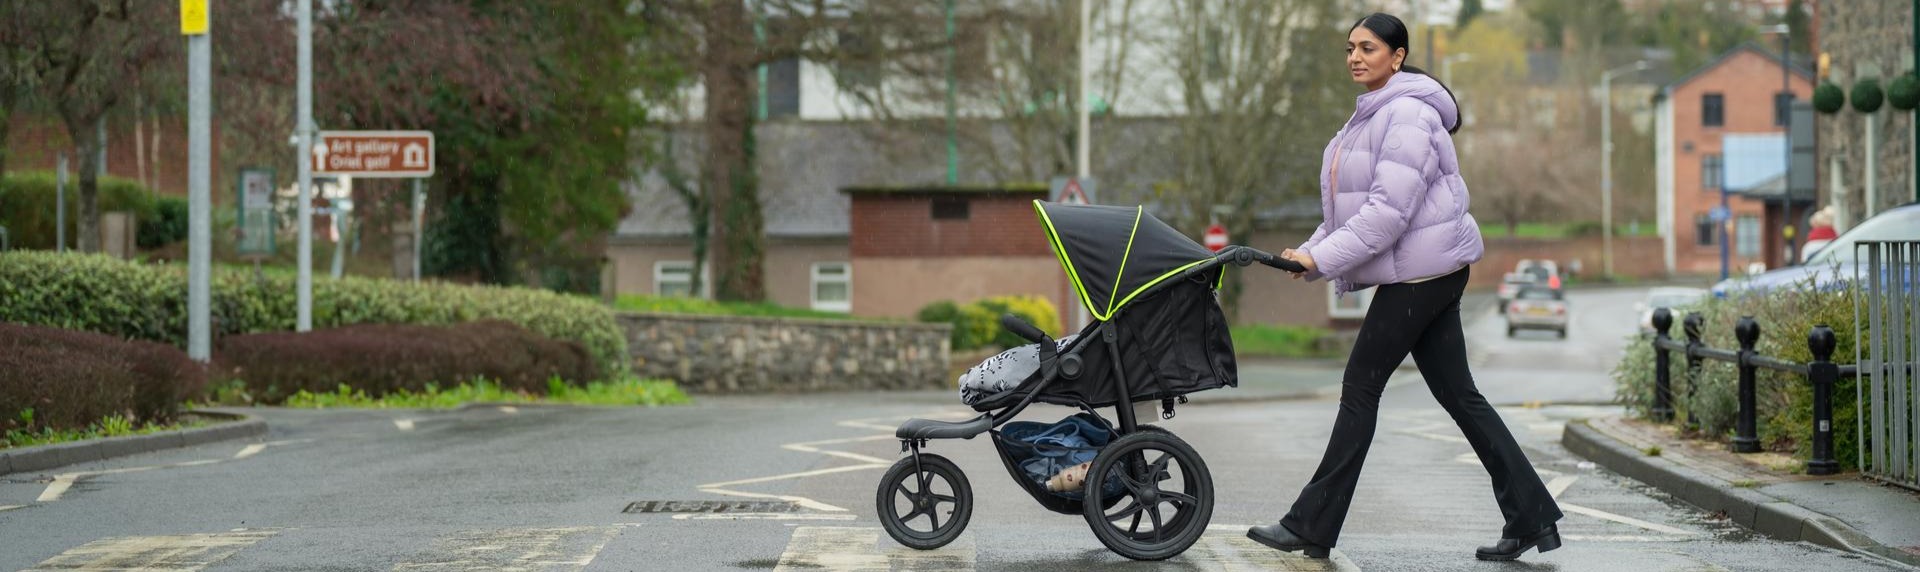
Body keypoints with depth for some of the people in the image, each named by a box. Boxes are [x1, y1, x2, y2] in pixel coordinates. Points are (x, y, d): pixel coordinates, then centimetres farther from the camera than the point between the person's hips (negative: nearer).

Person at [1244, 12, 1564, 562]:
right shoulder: (1372, 114, 16)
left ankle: (1311, 526, 1)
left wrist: (1322, 257, -23)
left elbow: (1389, 209, -24)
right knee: (1458, 394, 8)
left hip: (1421, 270, -10)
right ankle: (1531, 517, 9)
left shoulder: (1408, 115, -16)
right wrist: (1311, 251, 6)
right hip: (1424, 272, 10)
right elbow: (1355, 203, 19)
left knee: (1360, 388, -4)